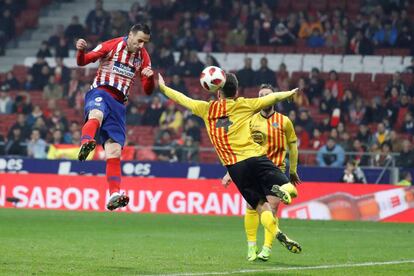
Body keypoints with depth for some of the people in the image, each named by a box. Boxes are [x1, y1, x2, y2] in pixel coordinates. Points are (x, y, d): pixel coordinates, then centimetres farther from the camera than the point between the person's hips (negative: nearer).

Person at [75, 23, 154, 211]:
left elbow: (148, 91, 13)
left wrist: (150, 77, -9)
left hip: (119, 103, 5)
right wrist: (80, 50, -21)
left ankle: (114, 195, -8)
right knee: (96, 115, -41)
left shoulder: (143, 57, 12)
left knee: (115, 150, -4)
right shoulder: (112, 46, -1)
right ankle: (86, 144, -69)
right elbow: (82, 62, 1)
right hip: (100, 92, -4)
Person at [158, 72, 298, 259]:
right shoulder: (243, 105, 10)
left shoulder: (206, 109, 14)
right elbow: (273, 98, 18)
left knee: (260, 205, 6)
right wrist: (290, 93, 35)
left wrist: (162, 87, 42)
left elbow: (182, 99, 27)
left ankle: (277, 235, -20)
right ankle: (279, 190, -38)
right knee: (288, 189, -1)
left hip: (234, 166, 2)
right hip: (255, 157, -2)